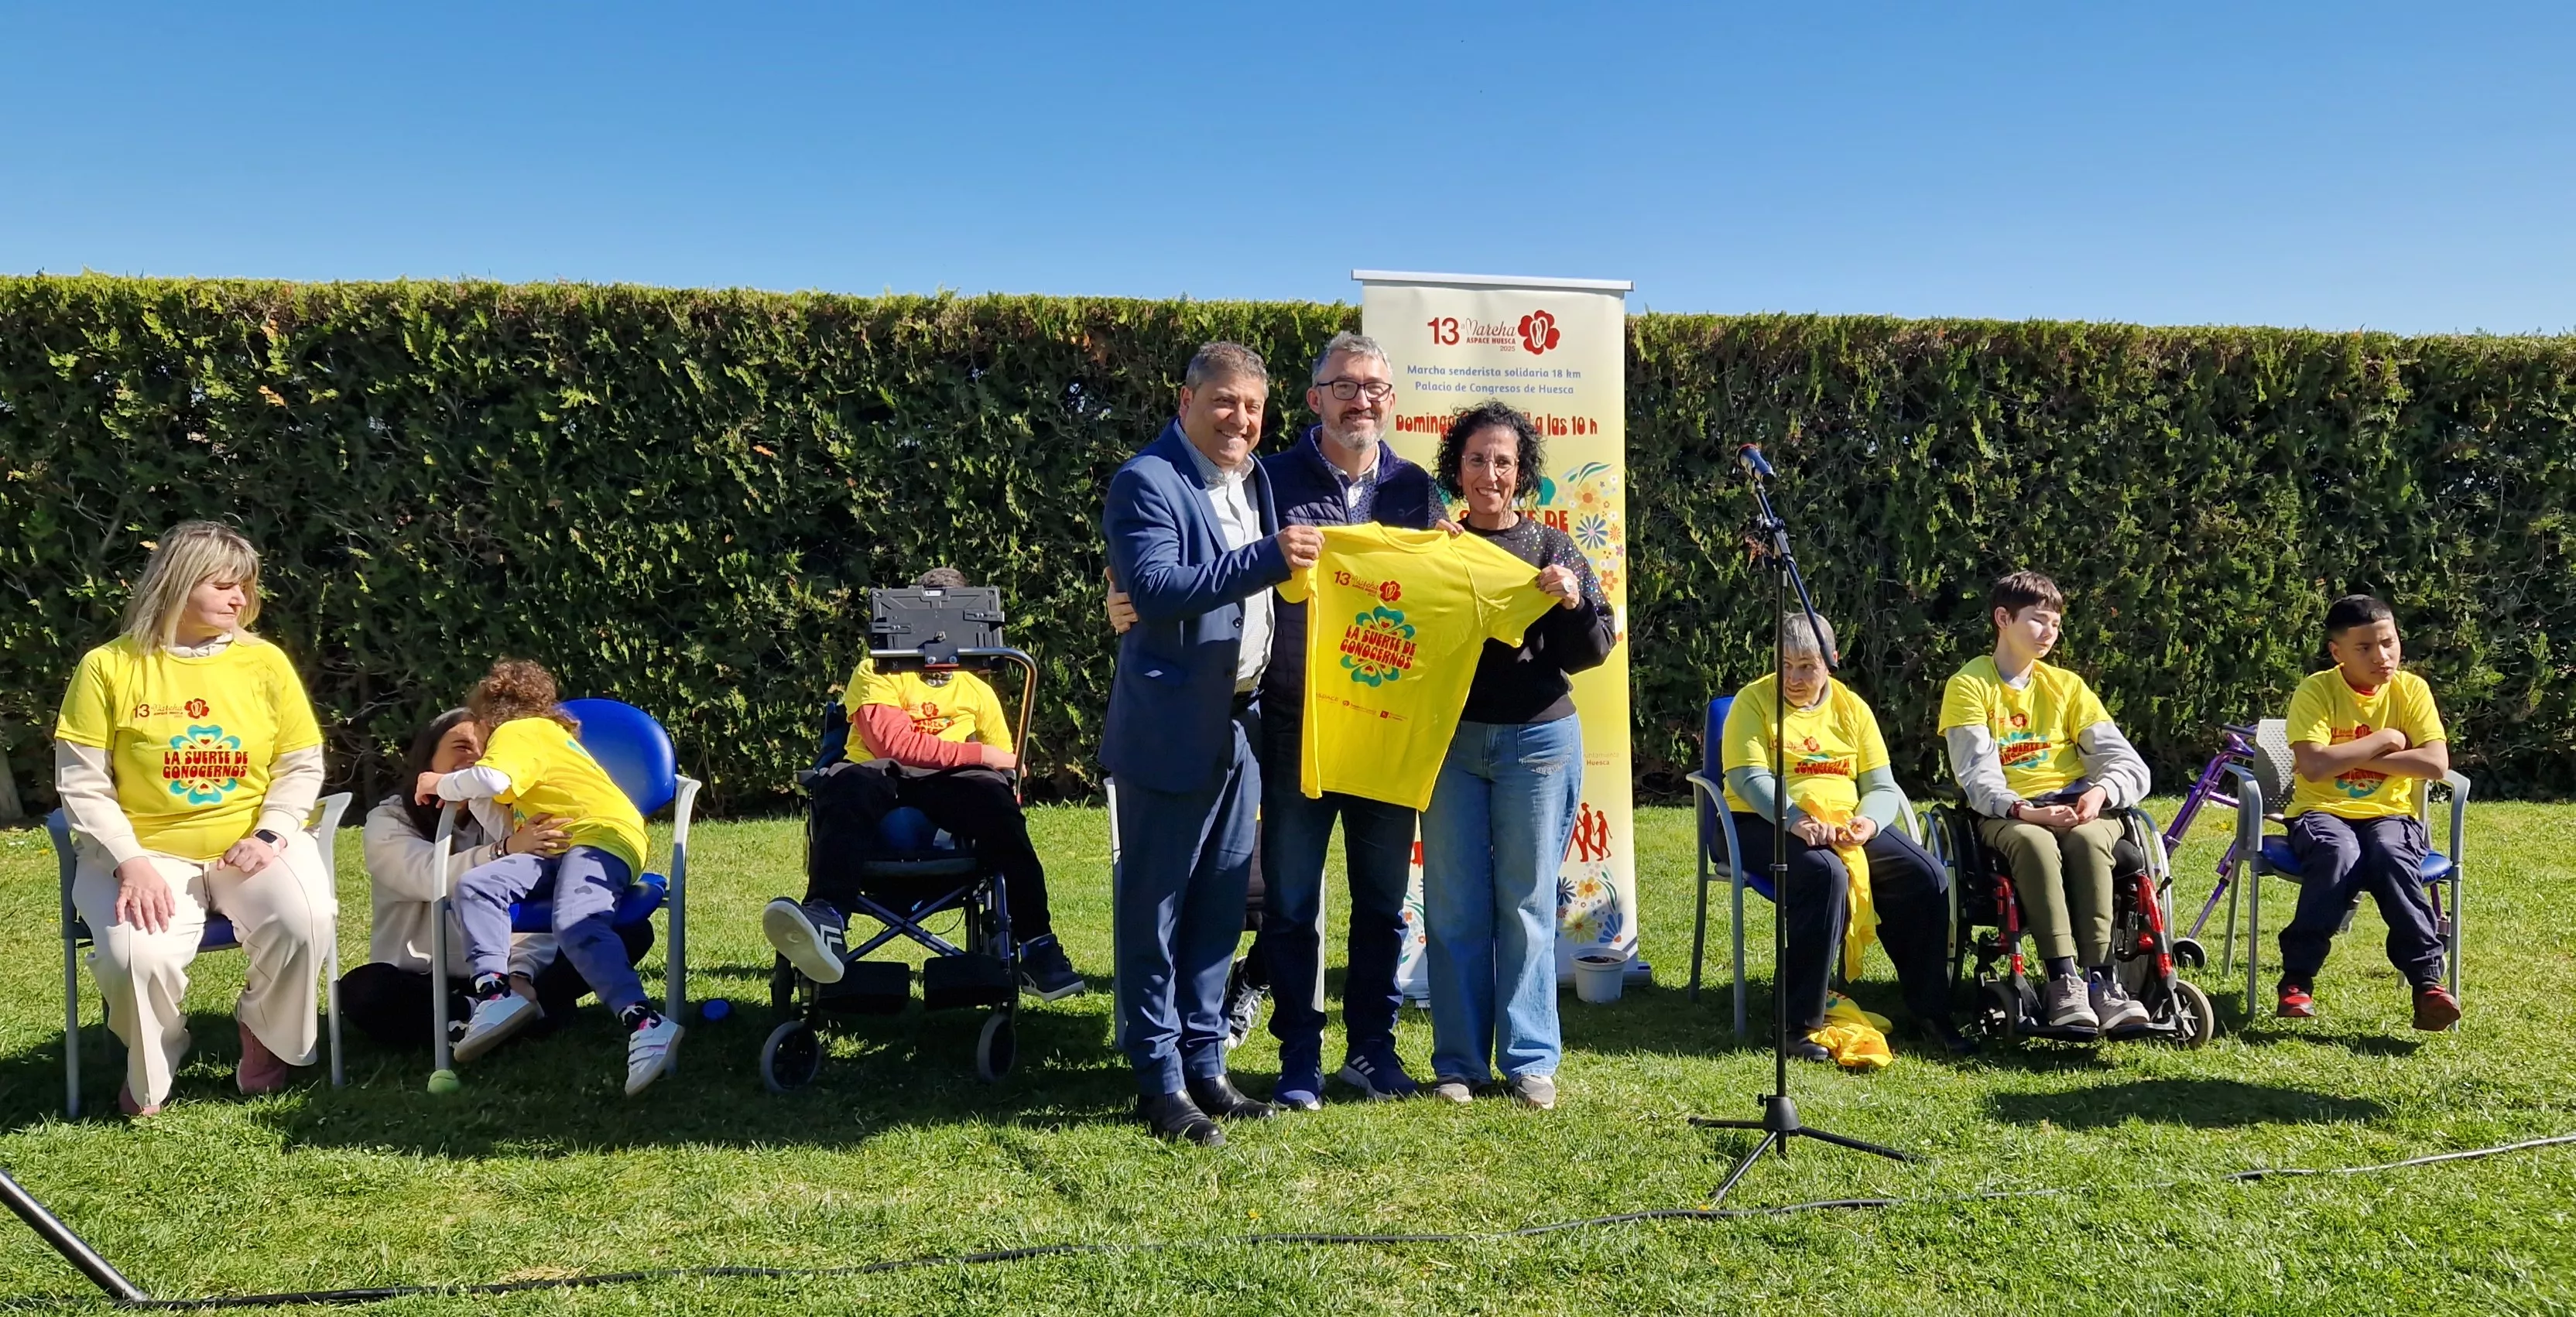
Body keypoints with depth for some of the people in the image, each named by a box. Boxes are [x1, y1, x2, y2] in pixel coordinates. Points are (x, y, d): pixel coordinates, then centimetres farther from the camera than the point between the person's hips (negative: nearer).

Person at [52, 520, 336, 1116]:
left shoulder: (264, 661, 3)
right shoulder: (108, 666, -3)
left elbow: (302, 766, 4)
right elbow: (83, 784, -4)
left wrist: (271, 835, -13)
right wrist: (129, 862, -17)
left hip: (248, 845, 1)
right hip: (149, 849, -1)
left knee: (306, 921, -29)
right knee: (137, 957, -29)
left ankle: (265, 1034, 4)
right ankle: (149, 1074, 7)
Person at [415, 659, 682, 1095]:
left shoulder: (515, 731, 4)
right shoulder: (543, 732, 31)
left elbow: (490, 780, -18)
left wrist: (442, 784, -2)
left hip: (604, 834, -9)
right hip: (562, 845, 9)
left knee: (576, 926, -33)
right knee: (476, 885, -10)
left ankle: (645, 1023, -46)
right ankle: (493, 991, -25)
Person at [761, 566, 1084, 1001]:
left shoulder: (977, 692, 25)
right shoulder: (876, 672, 13)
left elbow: (1004, 771, 21)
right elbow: (894, 743, -5)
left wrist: (1015, 846, 5)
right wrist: (978, 753, -7)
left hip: (948, 789, 2)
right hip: (881, 781, -2)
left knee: (991, 792, -33)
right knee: (849, 783, -37)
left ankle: (1035, 944, -35)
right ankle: (826, 920, -57)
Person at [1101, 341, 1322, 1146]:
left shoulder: (1256, 480, 14)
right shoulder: (1148, 481, -11)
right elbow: (1154, 589, -24)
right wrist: (1266, 558, -28)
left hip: (1240, 725, 8)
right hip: (1171, 731, -8)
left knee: (1220, 905, 14)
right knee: (1155, 909, 2)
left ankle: (1204, 1065, 25)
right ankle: (1159, 1081, 11)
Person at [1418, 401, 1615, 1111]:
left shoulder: (1552, 548, 3)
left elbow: (1589, 652, 0)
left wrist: (1575, 603, -19)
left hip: (1538, 740, -1)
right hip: (1449, 740, 1)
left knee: (1527, 903, 5)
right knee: (1454, 904, 4)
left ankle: (1530, 1059, 15)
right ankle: (1459, 1060, 14)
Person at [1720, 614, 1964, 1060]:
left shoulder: (1852, 706, 12)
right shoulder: (1755, 701, -1)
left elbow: (1883, 787, 8)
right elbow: (1748, 778, -13)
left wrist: (1868, 822, -16)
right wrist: (1796, 821, -29)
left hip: (1846, 824, 5)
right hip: (1766, 824, -5)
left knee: (1927, 874, -17)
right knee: (1826, 872, -36)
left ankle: (1928, 1009, 0)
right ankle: (1800, 1024, -29)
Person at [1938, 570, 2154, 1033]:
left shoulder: (2066, 685, 17)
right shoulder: (1969, 686, 6)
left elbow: (2129, 765, 8)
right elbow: (1979, 777, -7)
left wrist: (2100, 792, -16)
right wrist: (2023, 811, -26)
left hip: (2077, 806, 3)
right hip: (2006, 814, -2)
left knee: (2087, 840, -34)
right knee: (2035, 843, -37)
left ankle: (2098, 977, -36)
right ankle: (2063, 979, -40)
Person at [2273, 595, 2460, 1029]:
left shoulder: (2411, 689, 2)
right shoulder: (2316, 691, -6)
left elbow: (2436, 763, -11)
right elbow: (2313, 766, -19)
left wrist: (2355, 758, -13)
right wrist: (2383, 740, -12)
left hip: (2390, 813, 2)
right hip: (2323, 811, -2)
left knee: (2391, 856, -33)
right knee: (2339, 854, -35)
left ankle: (2427, 980, -29)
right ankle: (2297, 979, -26)